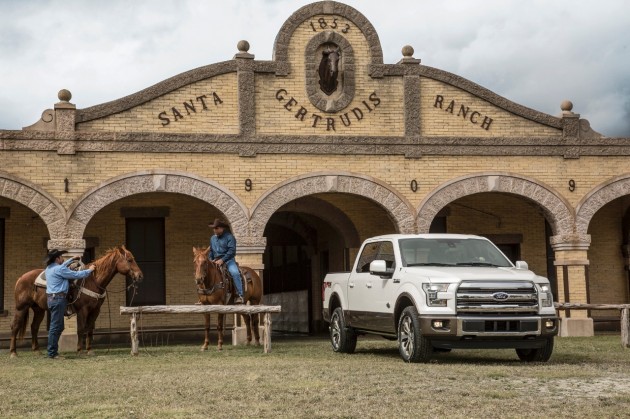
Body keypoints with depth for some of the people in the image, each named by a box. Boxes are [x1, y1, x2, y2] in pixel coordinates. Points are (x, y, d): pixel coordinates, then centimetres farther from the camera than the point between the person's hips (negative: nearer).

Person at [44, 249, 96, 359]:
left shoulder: (50, 268, 13)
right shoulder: (59, 269, -15)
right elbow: (76, 275, -10)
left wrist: (72, 259, 41)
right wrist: (89, 270, 4)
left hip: (52, 299, 10)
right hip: (58, 299, -10)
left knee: (58, 327, 16)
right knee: (56, 327, -7)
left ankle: (53, 351, 19)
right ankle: (52, 353, -5)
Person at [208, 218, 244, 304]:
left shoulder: (229, 237, -4)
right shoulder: (213, 238, 16)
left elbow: (232, 251, -13)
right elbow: (211, 251, 25)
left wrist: (222, 260, -21)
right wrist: (211, 260, 6)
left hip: (228, 260, -6)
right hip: (215, 261, 6)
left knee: (235, 272, -30)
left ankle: (239, 295, -30)